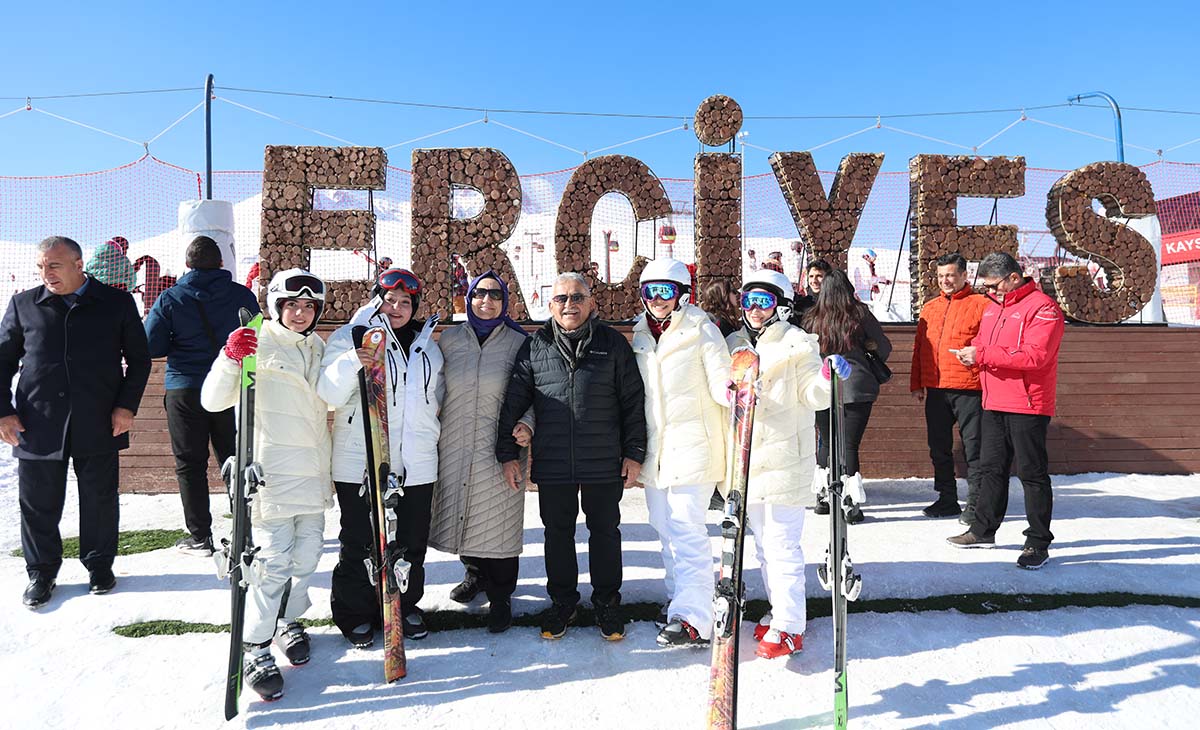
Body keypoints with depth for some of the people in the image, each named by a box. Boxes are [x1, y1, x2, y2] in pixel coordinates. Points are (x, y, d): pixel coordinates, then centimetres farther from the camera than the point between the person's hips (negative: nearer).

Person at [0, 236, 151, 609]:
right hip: (38, 425, 1)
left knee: (100, 501, 8)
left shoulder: (116, 303, 2)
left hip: (98, 425, -1)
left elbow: (139, 358, 6)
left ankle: (99, 565, 27)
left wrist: (126, 405, -3)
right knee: (38, 503, 8)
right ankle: (41, 572, 26)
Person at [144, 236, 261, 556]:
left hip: (185, 390, -2)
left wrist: (179, 344, 11)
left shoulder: (170, 299, -6)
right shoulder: (243, 295, -2)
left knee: (190, 464, 7)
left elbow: (151, 346, -7)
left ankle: (199, 537, 11)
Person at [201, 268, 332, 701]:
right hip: (272, 471, -6)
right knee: (275, 562, -6)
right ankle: (255, 648, 8)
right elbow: (213, 401, -11)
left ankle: (288, 621, 34)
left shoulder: (317, 349, 14)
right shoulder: (258, 344, -6)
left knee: (307, 555, 12)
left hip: (313, 472, 6)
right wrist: (230, 358, -28)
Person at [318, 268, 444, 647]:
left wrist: (431, 428, 14)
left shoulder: (426, 343, 14)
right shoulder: (350, 336, -1)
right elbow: (329, 394, -12)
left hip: (416, 463, 4)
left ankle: (406, 606, 31)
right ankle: (355, 614, 23)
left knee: (412, 543, 13)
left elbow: (439, 394, 26)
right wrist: (351, 362, -27)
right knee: (359, 544, 5)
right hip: (359, 463, -4)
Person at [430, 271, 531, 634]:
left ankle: (500, 596, 20)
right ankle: (477, 573, 41)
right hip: (455, 447, 3)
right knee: (461, 512, 13)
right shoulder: (449, 339, 6)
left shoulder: (517, 342, -1)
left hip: (499, 448, -3)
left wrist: (527, 424, -16)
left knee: (499, 520, 2)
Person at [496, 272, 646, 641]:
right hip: (552, 465, 1)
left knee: (605, 531, 11)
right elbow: (514, 402, 6)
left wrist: (634, 453, -1)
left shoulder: (613, 343, 1)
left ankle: (607, 603, 28)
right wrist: (507, 453, 3)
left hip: (604, 464, -1)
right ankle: (562, 601, 30)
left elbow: (633, 401, 3)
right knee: (558, 533, 12)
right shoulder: (535, 347, 3)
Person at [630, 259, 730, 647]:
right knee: (665, 525, 15)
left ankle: (693, 619, -9)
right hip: (655, 448, 7)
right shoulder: (640, 334, 12)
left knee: (686, 528, -11)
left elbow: (721, 384, -11)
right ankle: (678, 595, 31)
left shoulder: (701, 331, -6)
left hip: (691, 445, -6)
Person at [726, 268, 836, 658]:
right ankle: (779, 609, 31)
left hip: (784, 459, -6)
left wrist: (827, 377, -29)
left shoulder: (797, 344, -6)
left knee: (782, 544, -5)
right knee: (763, 542, 16)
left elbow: (813, 397, -10)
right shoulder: (734, 344, 10)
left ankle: (789, 626, 4)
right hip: (748, 458, 7)